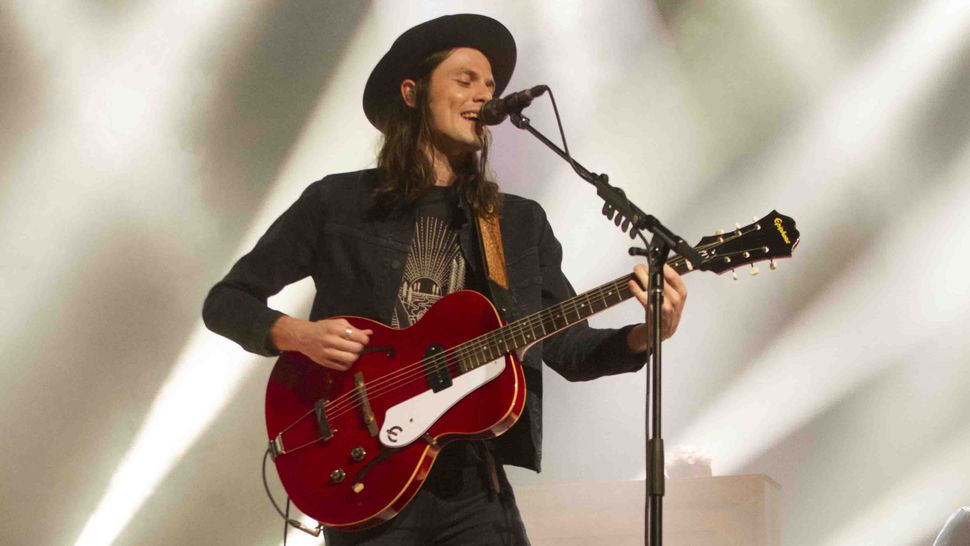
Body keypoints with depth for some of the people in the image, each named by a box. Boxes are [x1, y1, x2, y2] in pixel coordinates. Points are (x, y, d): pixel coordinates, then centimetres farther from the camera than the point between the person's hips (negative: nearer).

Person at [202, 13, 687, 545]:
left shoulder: (522, 223, 12)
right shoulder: (337, 202, 3)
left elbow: (569, 349, 9)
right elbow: (225, 302, 6)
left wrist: (644, 335, -10)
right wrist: (299, 334, -13)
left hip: (473, 481, 2)